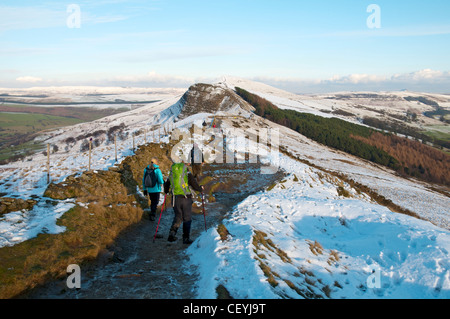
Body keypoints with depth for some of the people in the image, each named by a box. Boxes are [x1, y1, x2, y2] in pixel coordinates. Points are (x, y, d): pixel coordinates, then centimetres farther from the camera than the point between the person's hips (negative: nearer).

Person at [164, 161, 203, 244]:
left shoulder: (171, 175, 7)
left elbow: (166, 185, 19)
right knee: (187, 218, 7)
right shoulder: (188, 175, -5)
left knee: (178, 216, 18)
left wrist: (166, 191, 40)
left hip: (175, 198, 4)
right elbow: (196, 186, -6)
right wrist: (201, 188, 15)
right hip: (186, 198, -4)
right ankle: (186, 238, 8)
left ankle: (172, 232, -2)